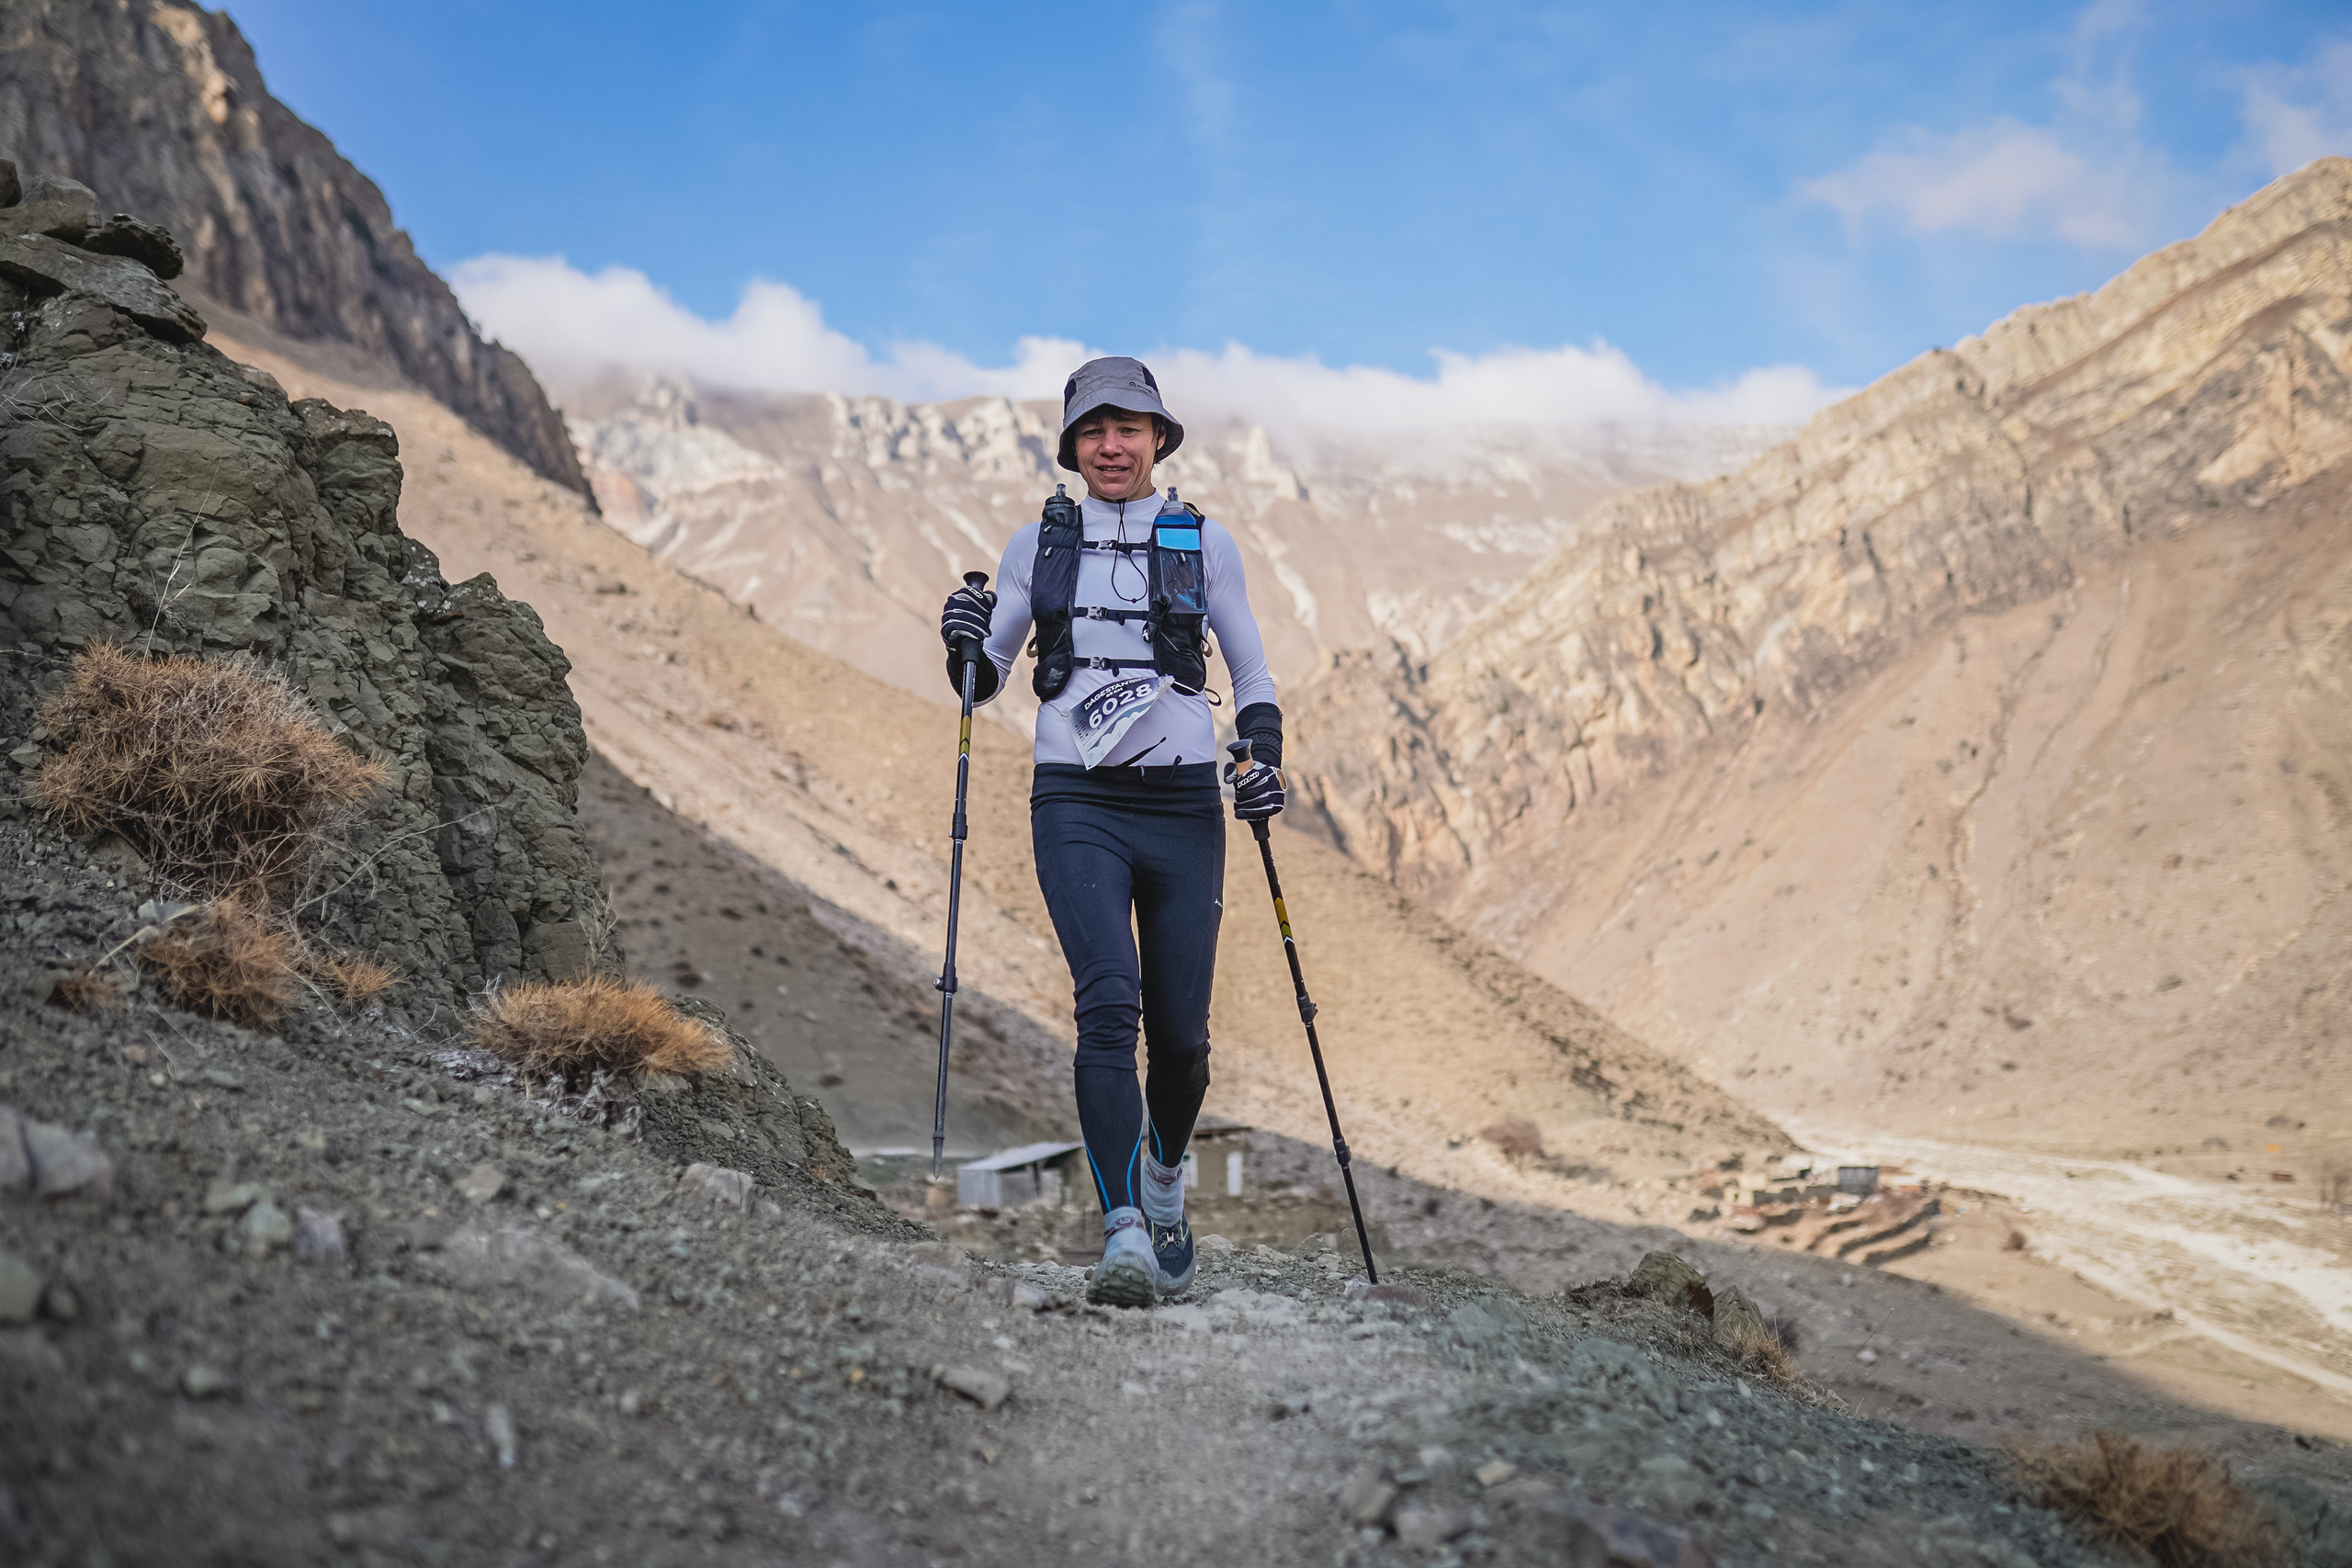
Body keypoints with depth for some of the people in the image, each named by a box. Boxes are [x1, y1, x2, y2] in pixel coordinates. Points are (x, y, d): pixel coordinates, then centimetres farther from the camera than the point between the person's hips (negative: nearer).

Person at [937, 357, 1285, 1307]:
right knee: (1108, 1003, -20)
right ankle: (1124, 1234, -21)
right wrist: (964, 643, -10)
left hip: (1183, 805, 1)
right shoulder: (1038, 545, 10)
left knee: (1180, 1032, 3)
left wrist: (1264, 759, -4)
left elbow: (1252, 674, 13)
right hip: (1077, 807, 0)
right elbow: (984, 683, 12)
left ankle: (1165, 1177, 34)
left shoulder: (1203, 543, 9)